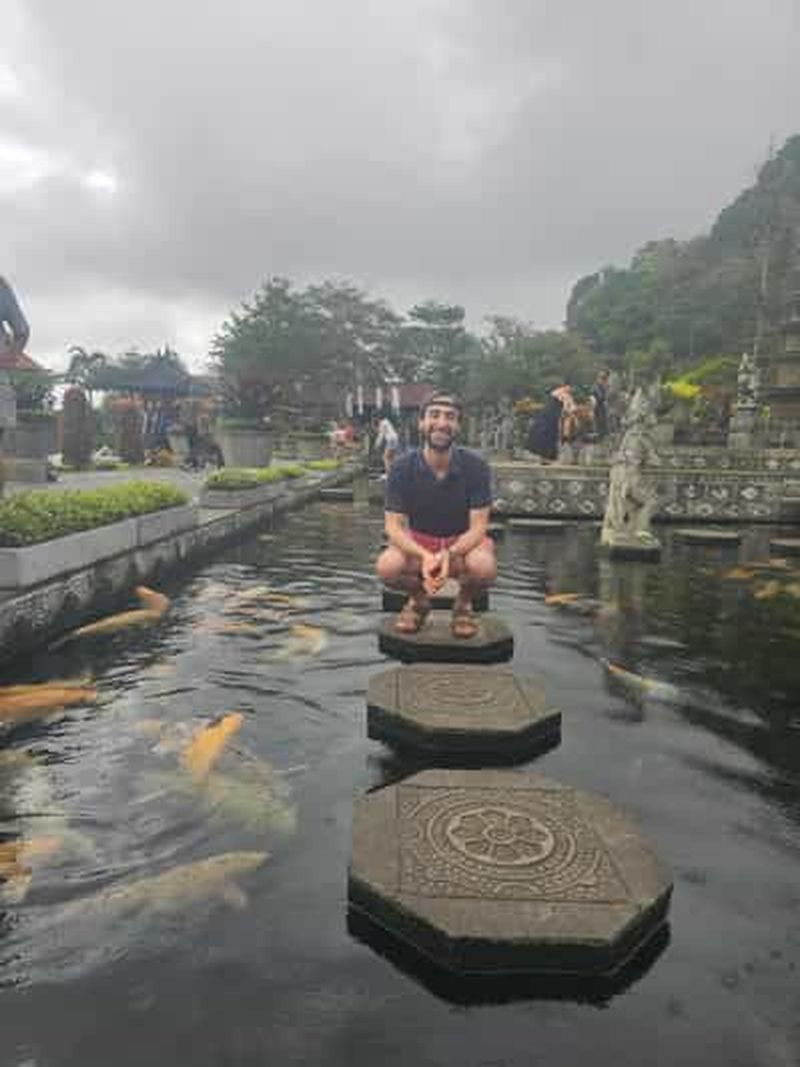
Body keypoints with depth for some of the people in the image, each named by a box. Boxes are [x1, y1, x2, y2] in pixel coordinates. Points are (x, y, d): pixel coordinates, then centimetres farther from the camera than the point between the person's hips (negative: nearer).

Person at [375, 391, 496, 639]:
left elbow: (477, 526, -16)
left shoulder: (475, 466, -16)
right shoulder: (402, 468, -13)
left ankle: (464, 602, 3)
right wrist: (424, 556, -36)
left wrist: (448, 554, -36)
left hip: (463, 541, -1)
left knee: (484, 568, -35)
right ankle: (418, 599, 6)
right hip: (418, 542, 1)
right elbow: (394, 526, -16)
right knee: (387, 567, -31)